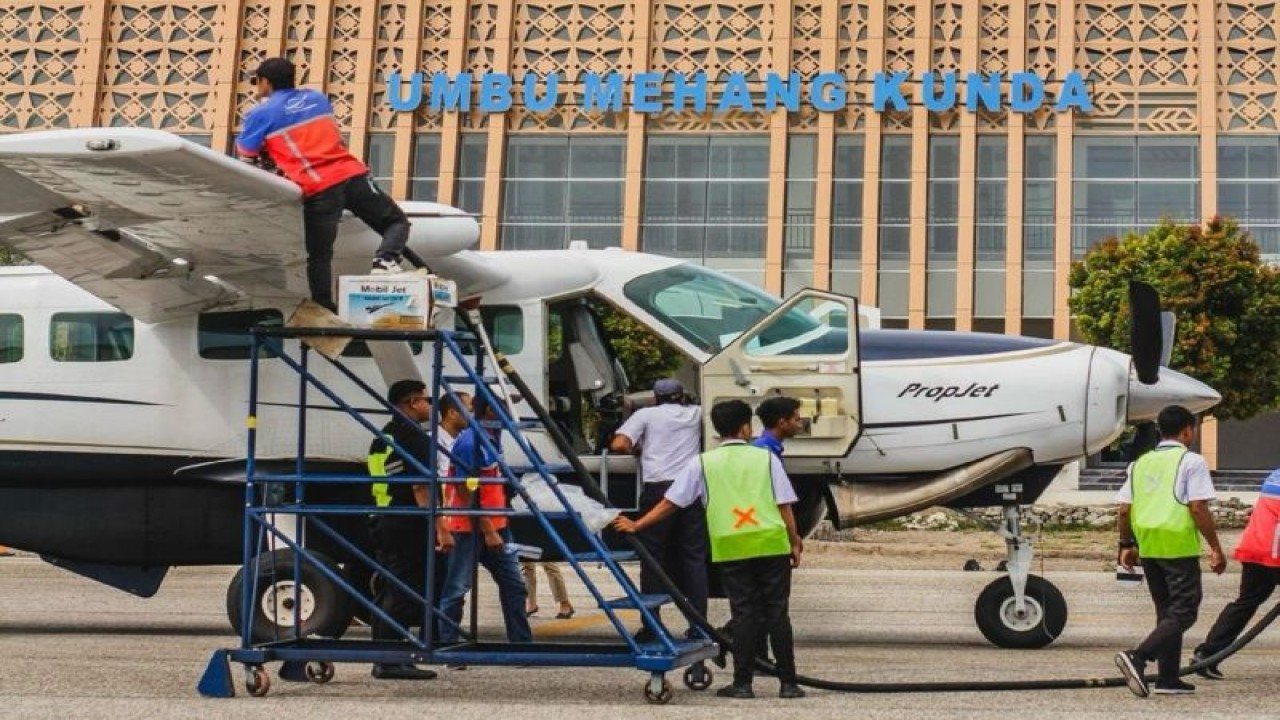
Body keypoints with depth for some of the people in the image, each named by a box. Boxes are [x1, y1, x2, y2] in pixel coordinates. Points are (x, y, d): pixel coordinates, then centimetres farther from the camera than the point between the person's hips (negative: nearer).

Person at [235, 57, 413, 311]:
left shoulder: (260, 113, 7)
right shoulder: (317, 97, 21)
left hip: (318, 189, -3)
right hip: (352, 174, 3)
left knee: (319, 256, 6)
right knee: (397, 221, 15)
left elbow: (245, 158, 12)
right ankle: (385, 259, -12)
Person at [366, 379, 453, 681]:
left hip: (381, 521, 9)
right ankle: (392, 661, -9)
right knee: (402, 595, -8)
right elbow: (421, 487, -18)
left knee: (386, 593, 12)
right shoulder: (413, 436, -11)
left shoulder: (382, 437, 18)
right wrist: (441, 529, -20)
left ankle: (382, 660, 16)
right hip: (408, 525, -9)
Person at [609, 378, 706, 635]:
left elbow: (618, 445, -1)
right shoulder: (696, 414, 17)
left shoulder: (646, 414, 8)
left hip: (658, 487, -2)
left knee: (653, 558, 3)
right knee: (695, 558, 7)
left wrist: (637, 449, 17)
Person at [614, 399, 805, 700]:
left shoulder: (704, 463, 6)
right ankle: (788, 683, 7)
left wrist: (637, 525, 11)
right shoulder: (766, 458, 6)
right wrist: (795, 542, 12)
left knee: (744, 613, 7)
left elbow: (670, 503, 5)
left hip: (730, 548, 0)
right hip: (772, 544, 0)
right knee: (777, 612, 6)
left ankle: (742, 683, 5)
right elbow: (784, 506, 3)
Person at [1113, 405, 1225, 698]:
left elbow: (1124, 510, 10)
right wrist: (1215, 548, -8)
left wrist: (1126, 545, 20)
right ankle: (1137, 657, -20)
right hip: (1179, 546, -7)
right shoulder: (1191, 462, -5)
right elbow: (1198, 509, -13)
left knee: (1167, 611, 15)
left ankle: (1168, 678, 15)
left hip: (1148, 548, 7)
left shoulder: (1141, 463, 13)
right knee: (1183, 613, -3)